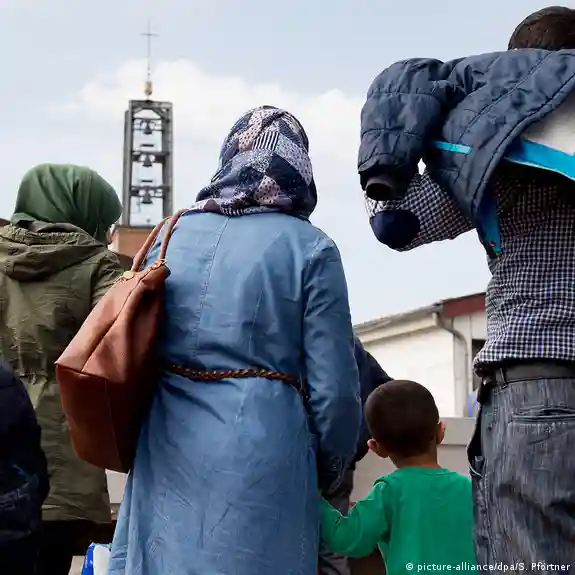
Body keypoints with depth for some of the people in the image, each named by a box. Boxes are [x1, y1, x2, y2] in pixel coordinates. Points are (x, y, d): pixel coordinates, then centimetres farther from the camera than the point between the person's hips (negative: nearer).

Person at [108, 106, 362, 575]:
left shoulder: (172, 235, 10)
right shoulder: (310, 248, -4)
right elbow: (334, 389, -6)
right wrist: (329, 471, 12)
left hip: (165, 456, 4)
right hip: (261, 459, -4)